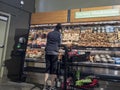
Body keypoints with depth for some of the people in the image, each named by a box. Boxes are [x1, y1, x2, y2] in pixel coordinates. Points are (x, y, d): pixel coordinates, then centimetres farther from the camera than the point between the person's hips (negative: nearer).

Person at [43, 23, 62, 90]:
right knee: (53, 69, 4)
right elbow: (59, 44, 5)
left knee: (47, 68, 6)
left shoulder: (49, 33, 13)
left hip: (47, 52, 3)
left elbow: (47, 42, 17)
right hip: (54, 52, -3)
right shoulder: (59, 34, 3)